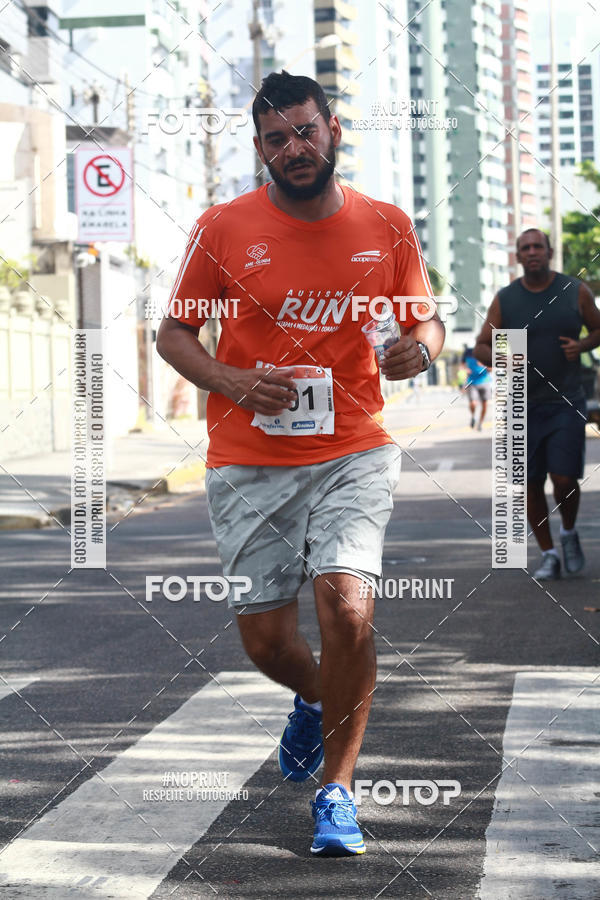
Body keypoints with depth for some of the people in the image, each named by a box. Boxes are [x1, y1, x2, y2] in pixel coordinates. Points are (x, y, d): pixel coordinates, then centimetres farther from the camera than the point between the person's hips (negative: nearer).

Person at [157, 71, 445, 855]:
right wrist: (233, 383, -13)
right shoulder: (223, 229, -1)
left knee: (348, 609, -19)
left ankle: (337, 787, 0)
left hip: (354, 453, 0)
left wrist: (421, 347, -11)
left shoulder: (387, 227, 3)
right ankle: (317, 699, 42)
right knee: (266, 641, 4)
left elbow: (427, 322, 13)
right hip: (249, 465, 1)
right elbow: (174, 332, 5)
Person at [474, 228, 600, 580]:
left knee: (564, 477, -12)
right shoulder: (505, 299, 2)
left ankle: (569, 532, 19)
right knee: (531, 483, 3)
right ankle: (548, 555, 18)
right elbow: (482, 346, 6)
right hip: (523, 406, 2)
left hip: (566, 404, -2)